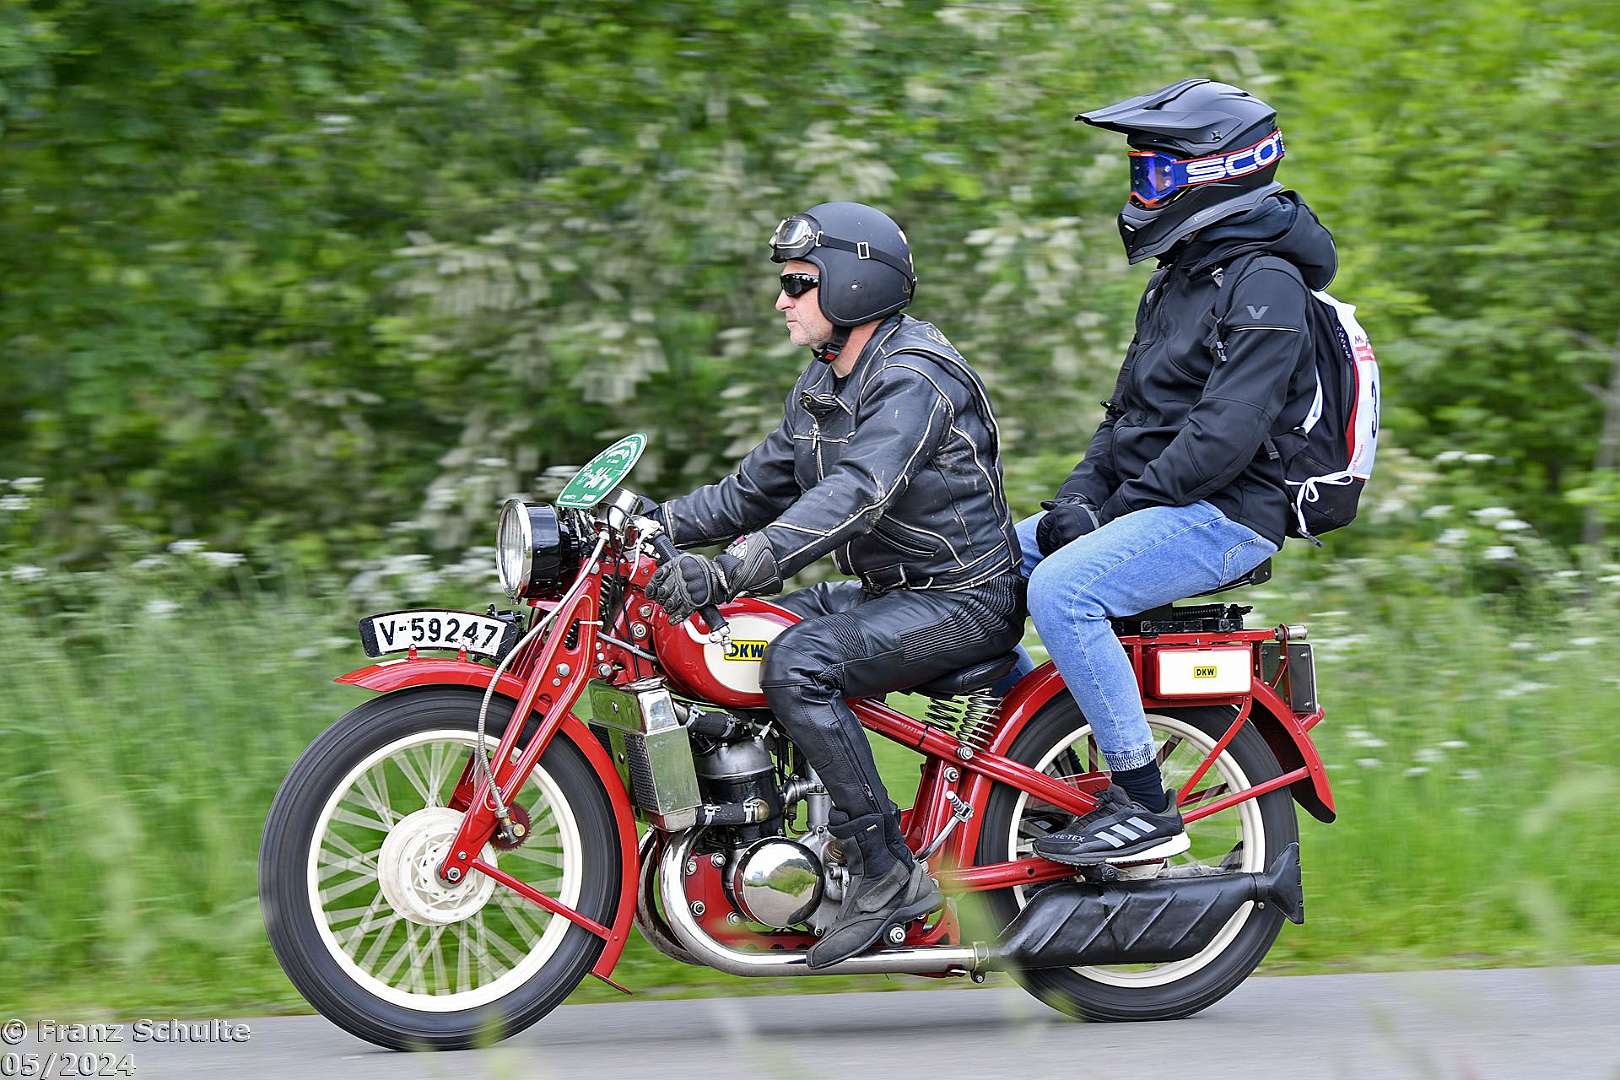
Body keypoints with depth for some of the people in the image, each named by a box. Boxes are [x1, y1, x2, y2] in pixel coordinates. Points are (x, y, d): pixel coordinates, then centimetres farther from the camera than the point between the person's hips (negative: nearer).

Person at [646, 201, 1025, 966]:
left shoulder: (916, 378, -20)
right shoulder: (824, 383, 12)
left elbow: (857, 495, -34)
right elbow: (758, 490, 16)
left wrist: (729, 569, -45)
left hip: (963, 600, -10)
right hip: (888, 589, 10)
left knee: (798, 662, -30)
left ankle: (888, 873, -25)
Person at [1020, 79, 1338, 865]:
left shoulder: (1264, 286, -14)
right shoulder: (1177, 278, 18)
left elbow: (1228, 431, -23)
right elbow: (1130, 409, 21)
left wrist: (1127, 505, -19)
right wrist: (1079, 496, 4)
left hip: (1225, 514, -10)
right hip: (1153, 503, 10)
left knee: (1060, 590, -30)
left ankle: (1145, 807, -25)